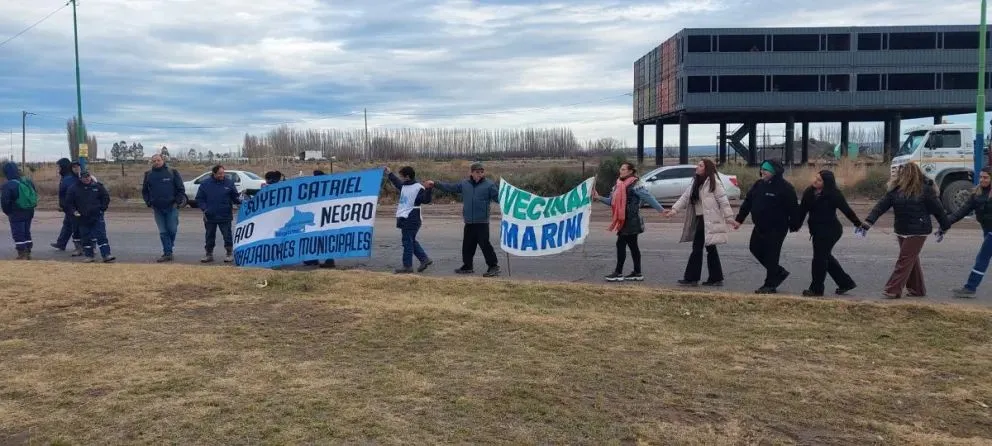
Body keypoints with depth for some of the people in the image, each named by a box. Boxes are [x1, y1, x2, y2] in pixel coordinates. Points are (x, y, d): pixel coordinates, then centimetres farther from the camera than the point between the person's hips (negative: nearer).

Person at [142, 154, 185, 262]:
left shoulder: (172, 172, 0)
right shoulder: (148, 175, 8)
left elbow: (181, 189, 1)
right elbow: (144, 191, 16)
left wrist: (178, 202, -7)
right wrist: (149, 203, 4)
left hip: (171, 207, -2)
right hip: (157, 209, 2)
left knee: (172, 229, -1)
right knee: (163, 232, 3)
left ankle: (169, 248, 22)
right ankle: (167, 253, 7)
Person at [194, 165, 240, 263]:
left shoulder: (229, 183, 0)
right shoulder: (205, 184, 1)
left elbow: (234, 197, 3)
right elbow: (199, 199, 5)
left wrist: (239, 201, -17)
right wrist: (204, 208, -9)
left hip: (225, 216, -2)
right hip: (210, 217, 2)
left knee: (227, 236, 2)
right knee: (210, 237, 12)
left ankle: (230, 254, 13)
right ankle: (209, 254, 23)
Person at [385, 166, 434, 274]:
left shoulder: (418, 188, -13)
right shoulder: (404, 186, 13)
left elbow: (426, 200, -22)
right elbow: (397, 182, 34)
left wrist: (428, 189, -36)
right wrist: (389, 174, 39)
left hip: (411, 220, -9)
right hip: (404, 219, 9)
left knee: (408, 242, -4)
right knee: (411, 241, 14)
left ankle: (407, 266, 1)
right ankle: (425, 259, 20)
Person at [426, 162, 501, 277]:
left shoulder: (489, 185, -4)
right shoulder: (464, 184, 9)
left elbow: (498, 197, -9)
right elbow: (450, 187, 15)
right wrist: (435, 184, 13)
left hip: (482, 222, -6)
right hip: (469, 222, 6)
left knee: (484, 244, -9)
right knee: (467, 245, 13)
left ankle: (494, 266, 0)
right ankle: (467, 266, 27)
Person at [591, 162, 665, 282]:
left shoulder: (635, 185, -12)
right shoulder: (619, 184, 12)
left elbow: (648, 198, -16)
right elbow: (612, 201, 14)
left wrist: (661, 210, -20)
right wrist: (599, 198, 4)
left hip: (631, 221, -8)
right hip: (624, 220, 9)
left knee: (621, 244, -7)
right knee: (632, 245, 12)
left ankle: (618, 273, 1)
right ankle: (637, 273, 18)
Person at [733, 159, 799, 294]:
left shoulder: (785, 187, -14)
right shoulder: (759, 184, 6)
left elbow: (793, 208, -13)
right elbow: (747, 202, 9)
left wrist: (792, 225, -11)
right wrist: (739, 219, 7)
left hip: (776, 228, -8)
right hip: (760, 227, 8)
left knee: (771, 255, -3)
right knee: (755, 248, 14)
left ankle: (770, 285, 9)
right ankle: (779, 272, 30)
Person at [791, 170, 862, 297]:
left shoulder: (834, 194, -14)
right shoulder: (809, 192, 2)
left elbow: (846, 210, -9)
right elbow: (802, 210, 2)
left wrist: (858, 224, -3)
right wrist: (795, 225, -2)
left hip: (830, 231, -8)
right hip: (817, 230, 8)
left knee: (820, 258, -4)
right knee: (826, 257, 17)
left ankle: (816, 289, 8)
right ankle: (846, 282, 32)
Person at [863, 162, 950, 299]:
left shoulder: (924, 189, -12)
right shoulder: (896, 189, 1)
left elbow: (937, 209, -4)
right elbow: (881, 205, -6)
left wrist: (945, 226, 4)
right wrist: (868, 221, -17)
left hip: (917, 231, -6)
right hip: (901, 230, 6)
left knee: (905, 260, -7)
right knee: (912, 260, 15)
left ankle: (893, 290, -5)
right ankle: (917, 289, 26)